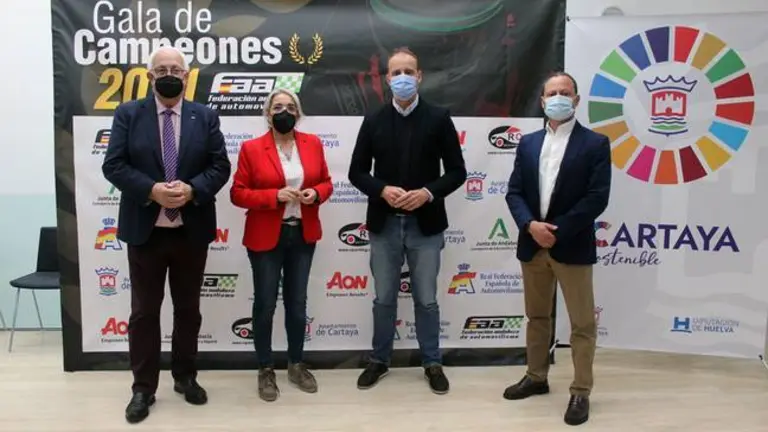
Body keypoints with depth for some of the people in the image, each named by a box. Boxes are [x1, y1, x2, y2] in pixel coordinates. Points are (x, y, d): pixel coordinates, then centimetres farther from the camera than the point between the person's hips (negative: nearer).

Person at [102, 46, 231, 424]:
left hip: (192, 230, 1)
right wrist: (151, 190, -20)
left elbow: (220, 166, -1)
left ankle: (185, 377, 30)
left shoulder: (206, 117, 4)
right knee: (144, 311, 7)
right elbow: (113, 165, -5)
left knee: (188, 308, 13)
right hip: (145, 229, -1)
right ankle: (143, 387, 21)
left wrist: (192, 190, -18)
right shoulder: (128, 114, 2)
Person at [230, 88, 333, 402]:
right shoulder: (251, 148, -6)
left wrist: (316, 193, -12)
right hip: (265, 238, -3)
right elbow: (238, 193, -7)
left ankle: (296, 365, 29)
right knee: (265, 304, 5)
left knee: (297, 303, 13)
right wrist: (275, 196, -21)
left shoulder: (313, 144, 3)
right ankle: (265, 370, 22)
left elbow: (325, 182, 11)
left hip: (303, 235, 3)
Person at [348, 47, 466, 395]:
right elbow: (357, 172, 3)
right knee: (384, 298, 13)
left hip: (426, 225, -1)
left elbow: (457, 171, -2)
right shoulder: (373, 121, 3)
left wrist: (428, 193, -17)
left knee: (426, 300, 10)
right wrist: (383, 190, -15)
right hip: (384, 224, 2)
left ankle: (432, 364, 27)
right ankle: (379, 360, 30)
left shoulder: (439, 118, -1)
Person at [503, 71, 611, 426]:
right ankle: (536, 377, 32)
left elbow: (597, 198, -12)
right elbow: (514, 192, 4)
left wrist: (558, 231, -16)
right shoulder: (528, 143, 10)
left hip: (572, 248, -4)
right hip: (532, 245, 5)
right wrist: (530, 225, -13)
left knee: (582, 323, 4)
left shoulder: (595, 144, -3)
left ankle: (581, 392, 17)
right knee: (537, 316, 17)